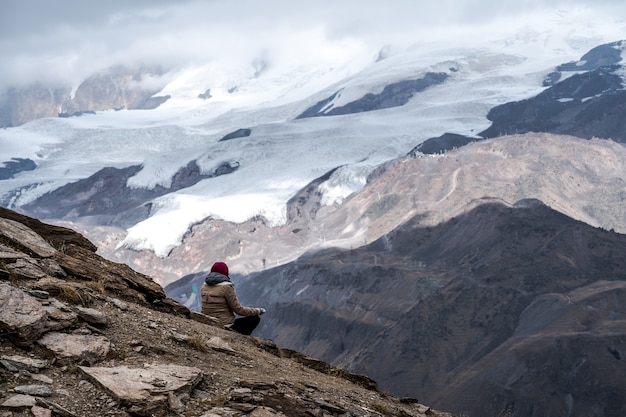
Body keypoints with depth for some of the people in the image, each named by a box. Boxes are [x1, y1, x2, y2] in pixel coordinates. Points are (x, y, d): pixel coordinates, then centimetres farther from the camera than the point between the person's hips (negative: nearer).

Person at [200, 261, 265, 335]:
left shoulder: (204, 287, 7)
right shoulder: (226, 287, -13)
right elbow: (238, 309, -10)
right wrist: (258, 311, 3)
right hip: (226, 326, -7)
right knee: (255, 319, 6)